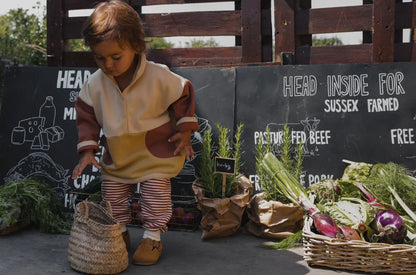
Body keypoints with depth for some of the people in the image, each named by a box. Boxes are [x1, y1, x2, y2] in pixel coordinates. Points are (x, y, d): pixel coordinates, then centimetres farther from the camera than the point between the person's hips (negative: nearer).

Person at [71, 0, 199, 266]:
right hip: (116, 154, 4)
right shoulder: (94, 84, -11)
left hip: (155, 152, -3)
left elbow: (183, 95, -4)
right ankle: (119, 233, 30)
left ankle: (153, 237, 15)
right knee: (112, 195, 11)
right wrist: (87, 151, -6)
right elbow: (86, 117, 0)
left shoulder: (159, 76, -20)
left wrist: (184, 131, -6)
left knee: (156, 194, -1)